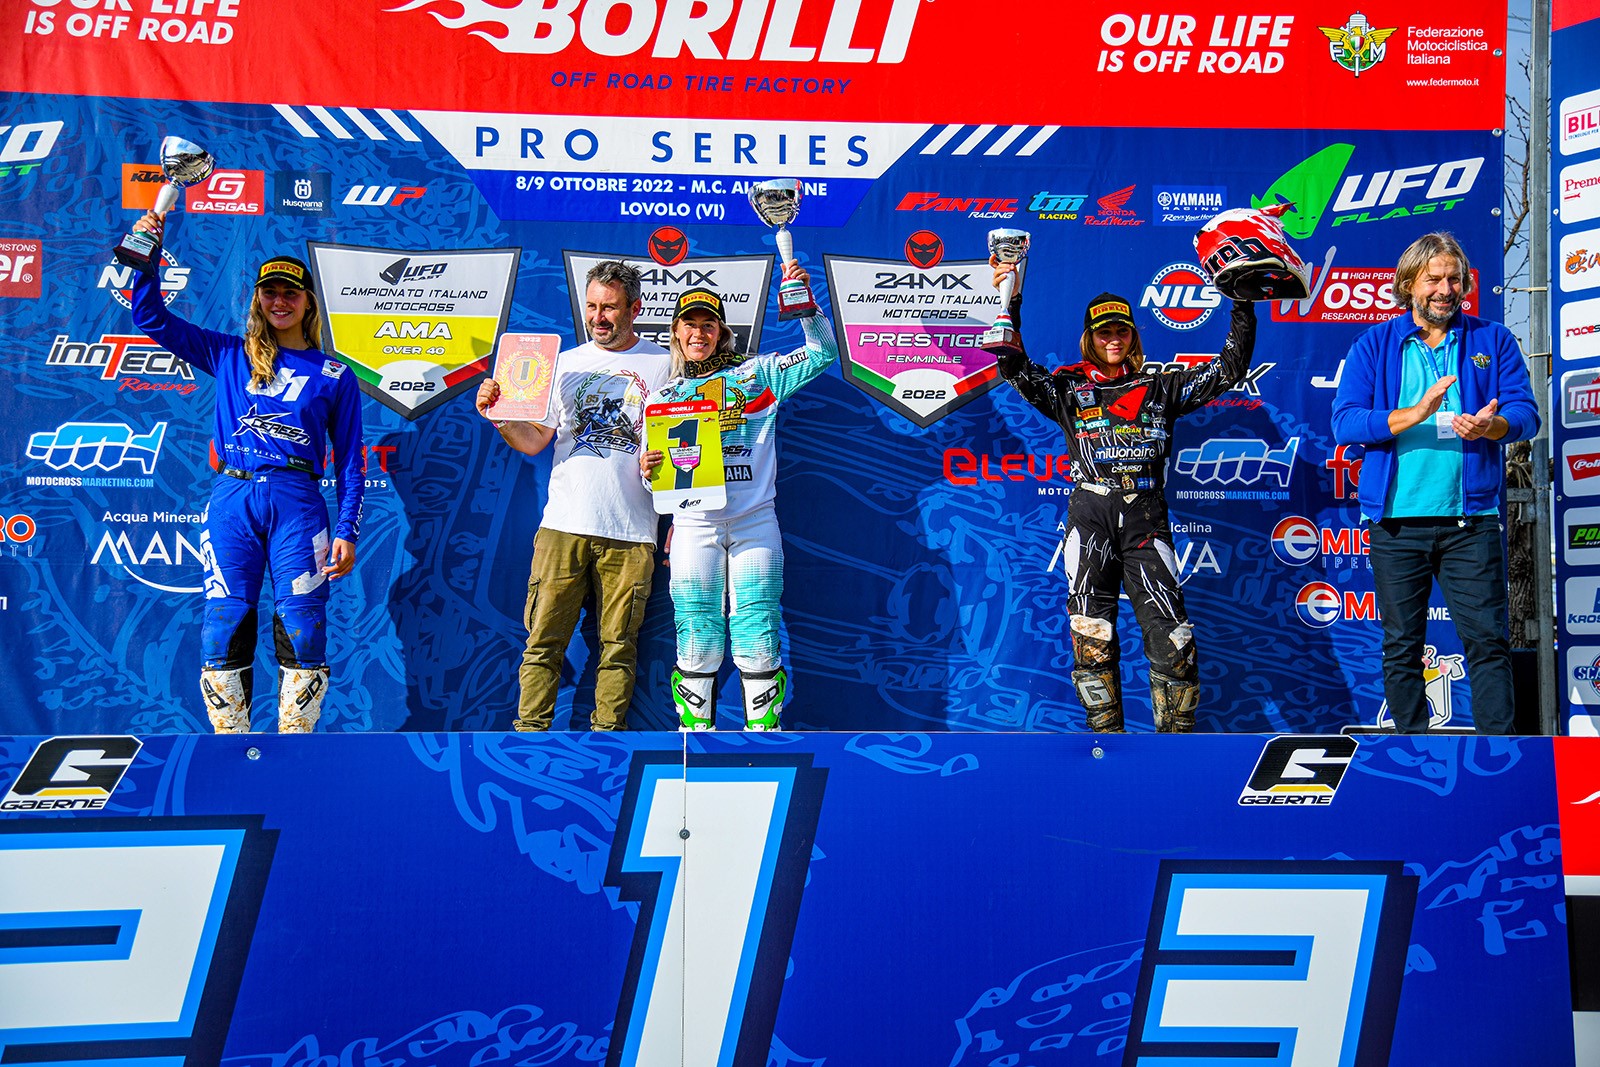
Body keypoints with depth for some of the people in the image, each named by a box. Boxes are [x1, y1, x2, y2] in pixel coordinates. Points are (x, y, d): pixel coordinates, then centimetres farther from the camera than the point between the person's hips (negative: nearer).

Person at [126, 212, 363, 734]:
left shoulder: (335, 375, 12)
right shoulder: (228, 356, 17)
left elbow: (350, 460, 10)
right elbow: (150, 316, 18)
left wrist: (347, 531, 1)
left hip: (297, 501, -1)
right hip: (231, 499, 2)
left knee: (302, 631, -8)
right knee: (224, 627, -3)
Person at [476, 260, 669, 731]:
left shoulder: (664, 365, 7)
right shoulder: (566, 363, 15)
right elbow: (534, 441, 14)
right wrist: (498, 417, -4)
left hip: (631, 532, -1)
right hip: (564, 523, 2)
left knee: (618, 645, 1)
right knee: (544, 640, -2)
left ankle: (607, 732, 9)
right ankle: (530, 728, 5)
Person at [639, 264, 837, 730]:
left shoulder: (757, 373, 11)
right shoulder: (664, 396, 14)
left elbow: (823, 352, 7)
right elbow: (657, 473, 15)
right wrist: (648, 470, -8)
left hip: (754, 520, -1)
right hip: (694, 523, 1)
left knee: (757, 635, -2)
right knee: (697, 636, 0)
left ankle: (765, 729, 7)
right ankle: (694, 728, 11)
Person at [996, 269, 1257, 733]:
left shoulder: (1160, 388, 17)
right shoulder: (1069, 388, 14)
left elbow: (1229, 367, 14)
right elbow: (1016, 370, 1)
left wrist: (1243, 305, 4)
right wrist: (1009, 305, -10)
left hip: (1146, 518, 0)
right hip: (1091, 515, 0)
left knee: (1171, 639, -8)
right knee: (1092, 638, -3)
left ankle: (1178, 732, 3)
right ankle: (1105, 730, 6)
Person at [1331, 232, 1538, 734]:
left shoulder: (1493, 340, 11)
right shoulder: (1374, 346, 8)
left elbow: (1525, 411, 2)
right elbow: (1345, 423, -4)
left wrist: (1491, 425, -21)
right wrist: (1414, 414, -18)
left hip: (1471, 519, 0)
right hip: (1397, 519, 0)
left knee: (1488, 639, -2)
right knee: (1401, 645, 6)